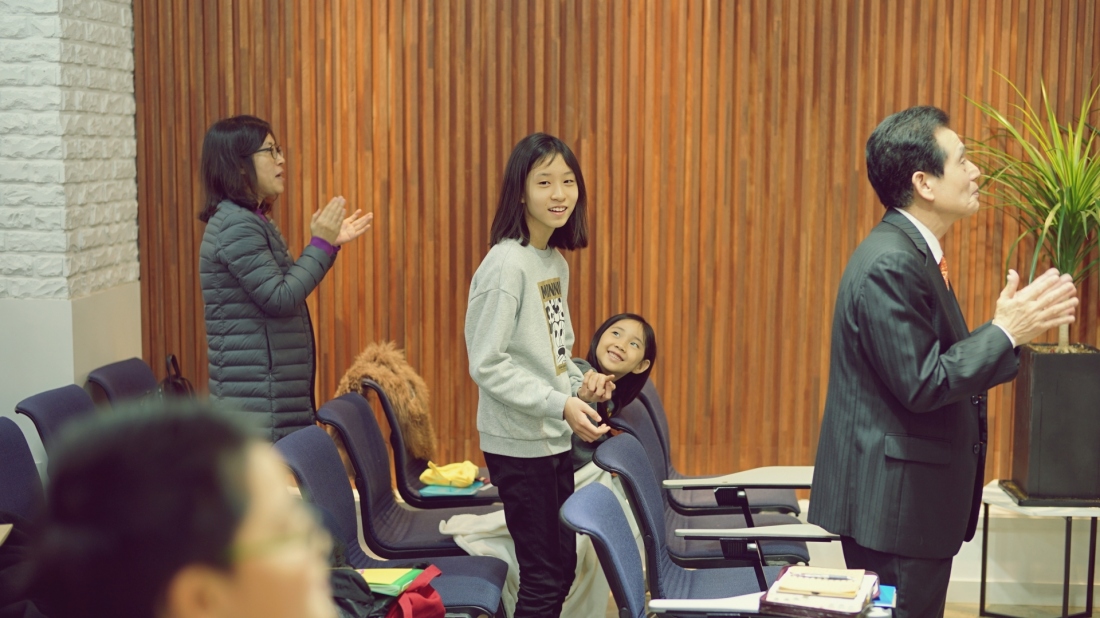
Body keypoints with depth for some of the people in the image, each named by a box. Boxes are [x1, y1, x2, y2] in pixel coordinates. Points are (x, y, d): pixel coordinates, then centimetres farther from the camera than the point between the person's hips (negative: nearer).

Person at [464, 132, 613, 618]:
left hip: (555, 439, 8)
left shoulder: (556, 262, 8)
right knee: (543, 577, 0)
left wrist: (580, 384, -1)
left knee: (562, 565, 16)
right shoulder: (506, 264, -17)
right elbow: (486, 364, -20)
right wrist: (560, 404, -22)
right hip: (518, 444, -8)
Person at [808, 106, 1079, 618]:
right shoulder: (890, 264, -20)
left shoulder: (914, 253, 11)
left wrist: (1011, 326, 3)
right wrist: (1004, 331, -15)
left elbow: (946, 365, 11)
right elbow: (921, 385, -23)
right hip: (892, 504, -10)